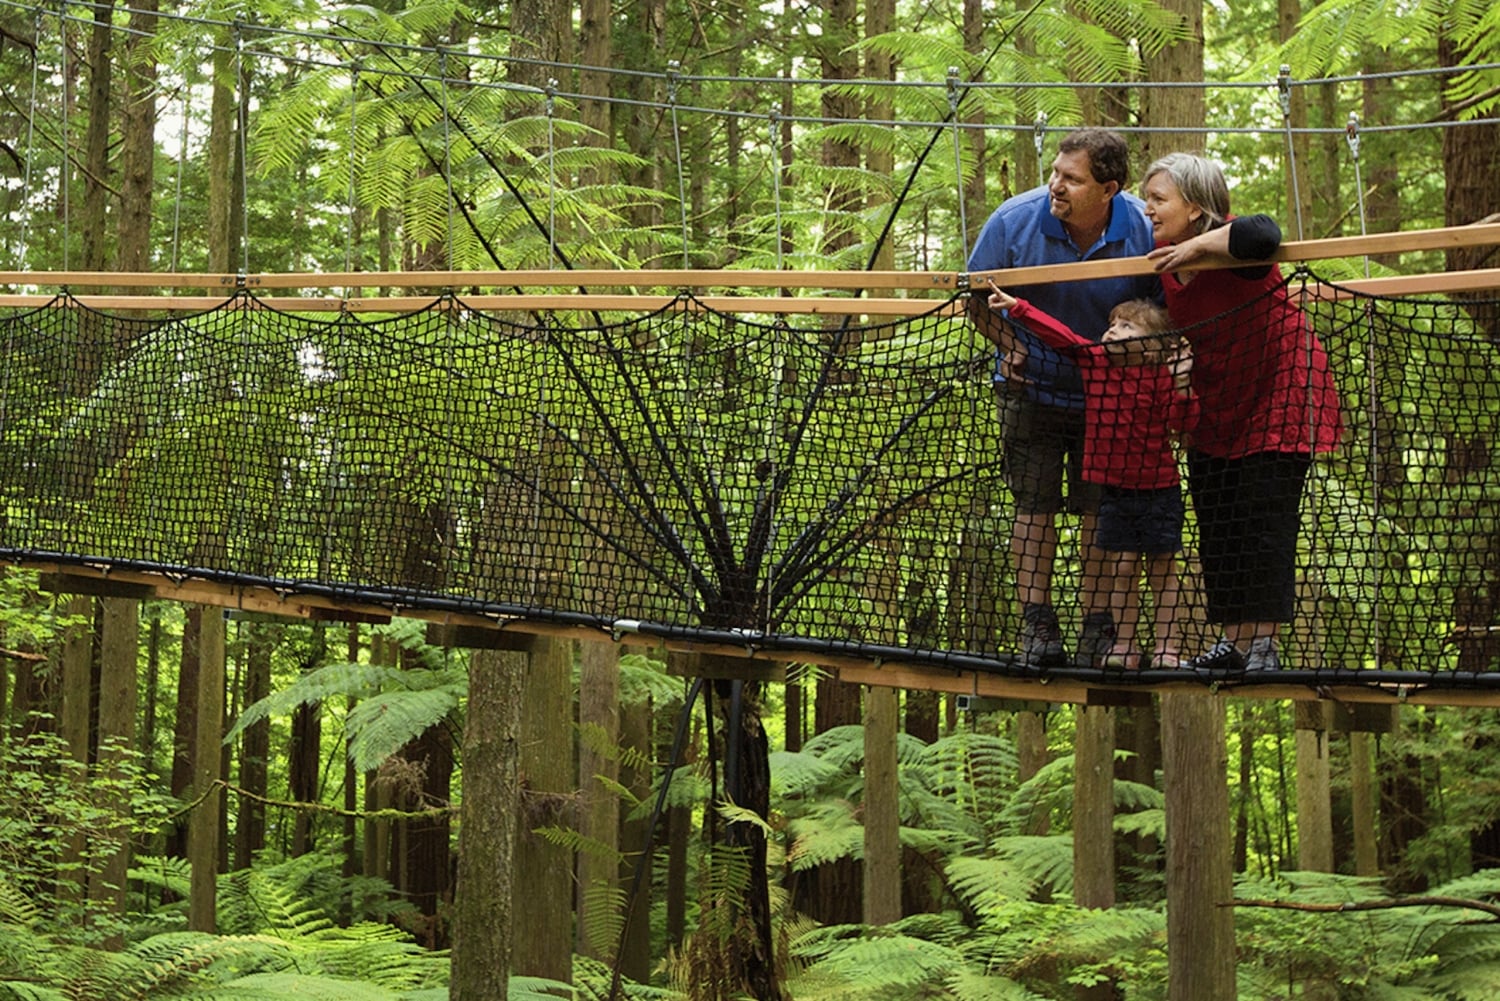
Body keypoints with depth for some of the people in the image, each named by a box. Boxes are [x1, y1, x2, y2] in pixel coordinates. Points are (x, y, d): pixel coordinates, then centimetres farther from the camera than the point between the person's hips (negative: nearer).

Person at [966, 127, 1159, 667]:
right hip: (1031, 386, 0)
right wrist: (1007, 343, -17)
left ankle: (1097, 626, 9)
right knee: (1034, 503, 0)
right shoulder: (1014, 220, -18)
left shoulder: (1144, 231, -18)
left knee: (1101, 506, 1)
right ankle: (1036, 625, 5)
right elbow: (978, 296, -3)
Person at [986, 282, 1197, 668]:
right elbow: (1057, 333, 3)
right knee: (1122, 567, 6)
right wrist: (1016, 306, 1)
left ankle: (1165, 648, 7)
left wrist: (1182, 386, -31)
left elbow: (1181, 423, -17)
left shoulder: (1160, 377, -11)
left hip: (1158, 490, -4)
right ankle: (1123, 646, 9)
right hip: (1114, 488, 4)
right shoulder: (1093, 359, 2)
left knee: (1162, 570, 4)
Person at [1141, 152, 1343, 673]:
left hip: (1278, 394, -8)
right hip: (1217, 404, 8)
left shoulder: (1228, 244, -24)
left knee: (1265, 522, -9)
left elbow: (1262, 234, -49)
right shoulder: (1163, 257, -1)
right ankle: (1234, 642, 15)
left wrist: (1196, 246, -38)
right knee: (1216, 527, 7)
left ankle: (1263, 646, -4)